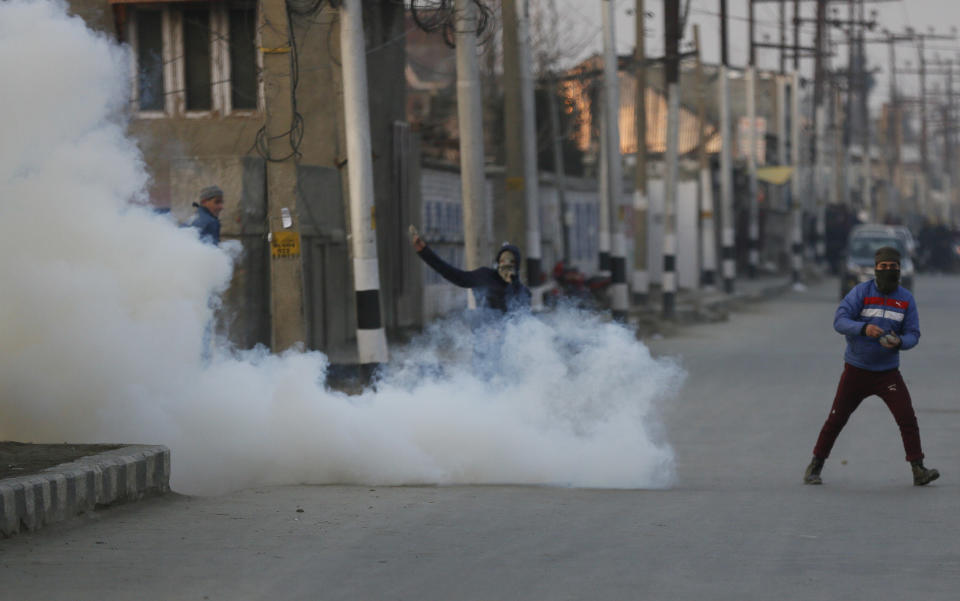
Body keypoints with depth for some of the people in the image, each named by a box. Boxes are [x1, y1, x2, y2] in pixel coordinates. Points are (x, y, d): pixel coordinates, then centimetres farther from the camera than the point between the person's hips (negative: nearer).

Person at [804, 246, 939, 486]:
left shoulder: (906, 299, 1)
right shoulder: (861, 292, -7)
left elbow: (913, 334, 0)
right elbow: (839, 321, -16)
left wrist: (899, 342, -22)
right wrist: (863, 328, -34)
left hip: (888, 371, 2)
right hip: (856, 369, -1)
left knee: (907, 418, -11)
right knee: (836, 418, 2)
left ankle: (918, 470, -6)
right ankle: (815, 466, 16)